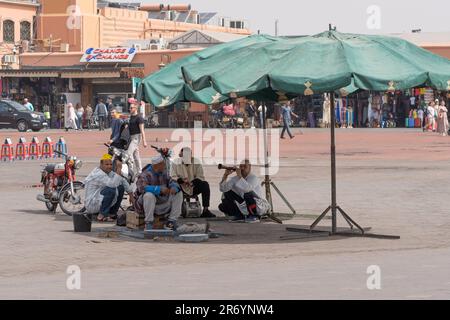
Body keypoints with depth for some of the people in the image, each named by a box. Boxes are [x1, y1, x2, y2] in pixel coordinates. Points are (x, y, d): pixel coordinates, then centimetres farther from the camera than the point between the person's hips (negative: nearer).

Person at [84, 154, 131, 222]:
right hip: (92, 205, -10)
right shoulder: (98, 174, -22)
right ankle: (102, 215, -21)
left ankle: (112, 213, 9)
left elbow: (122, 180, 15)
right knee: (111, 189, -31)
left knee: (121, 187, 7)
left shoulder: (109, 172, 8)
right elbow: (113, 184, -34)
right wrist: (119, 170, -31)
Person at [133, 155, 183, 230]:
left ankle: (172, 221, -5)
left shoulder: (164, 173, 4)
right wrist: (160, 189, -42)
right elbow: (142, 187, -36)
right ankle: (148, 223, -28)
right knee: (149, 195, -38)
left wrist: (174, 187, -25)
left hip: (162, 204, 7)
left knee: (178, 194, -3)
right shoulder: (146, 175, -19)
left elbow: (172, 182, 2)